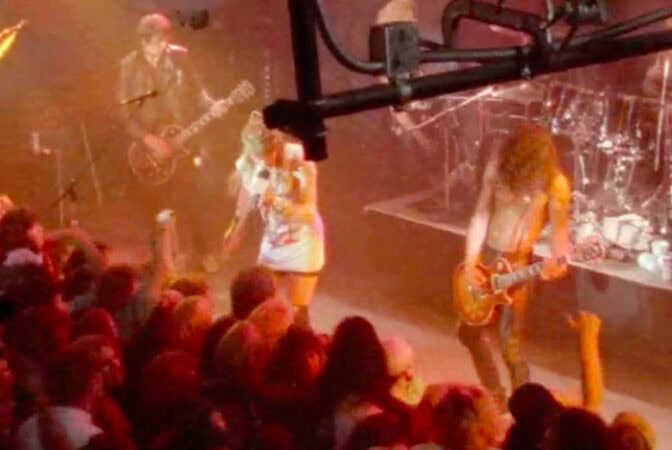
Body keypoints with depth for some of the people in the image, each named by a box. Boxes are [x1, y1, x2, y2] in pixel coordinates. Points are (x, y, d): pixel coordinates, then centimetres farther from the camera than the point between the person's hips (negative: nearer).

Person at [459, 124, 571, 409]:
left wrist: (557, 262, -30)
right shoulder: (497, 167, -4)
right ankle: (495, 399, 31)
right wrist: (471, 261, -8)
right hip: (485, 257, 5)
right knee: (469, 331, 14)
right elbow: (481, 214, 0)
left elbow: (559, 229, -10)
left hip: (517, 263, -5)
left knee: (509, 342, -6)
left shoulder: (555, 183, -15)